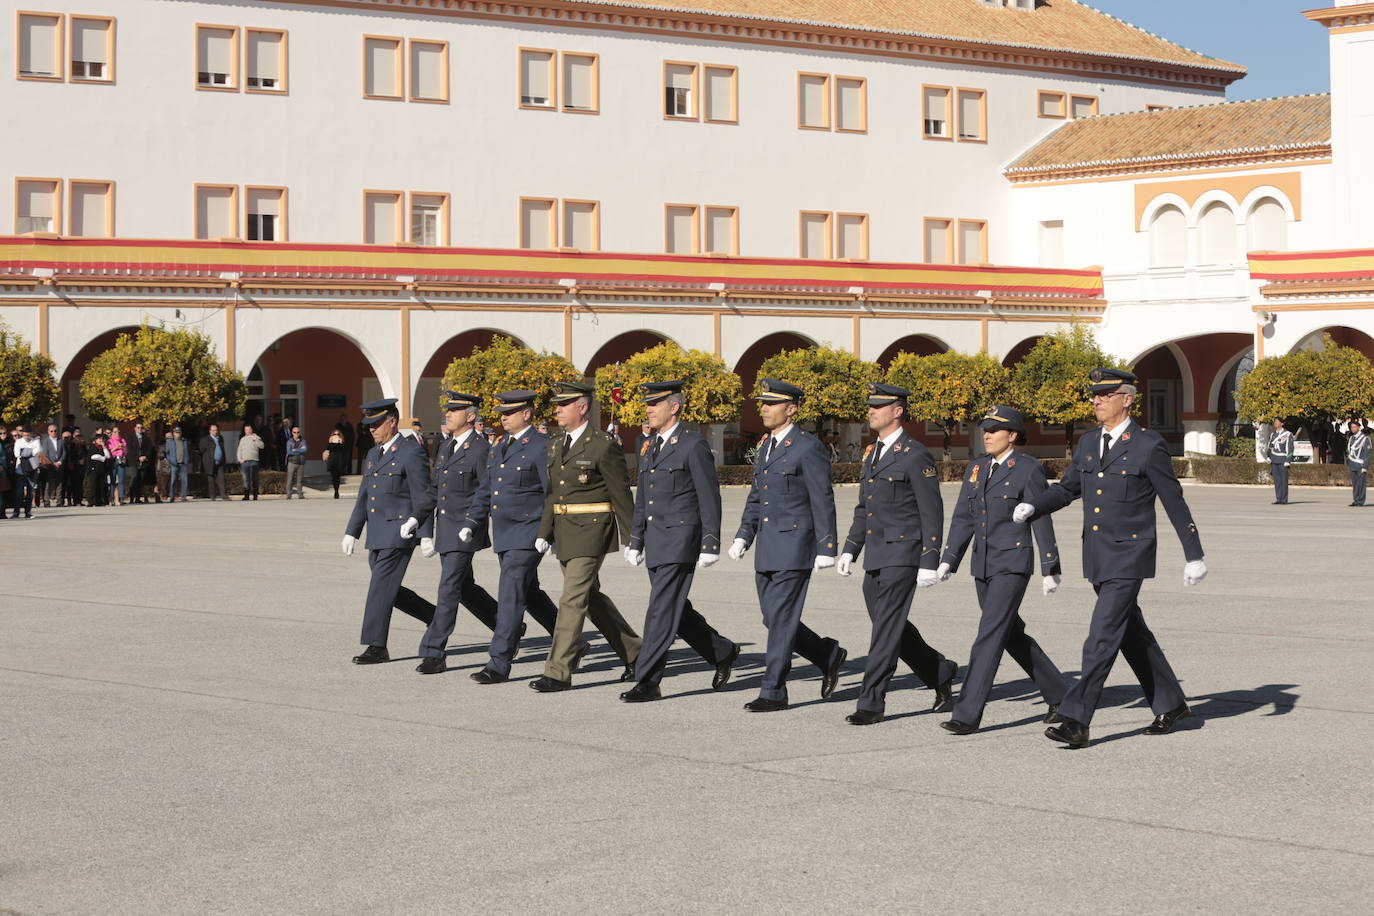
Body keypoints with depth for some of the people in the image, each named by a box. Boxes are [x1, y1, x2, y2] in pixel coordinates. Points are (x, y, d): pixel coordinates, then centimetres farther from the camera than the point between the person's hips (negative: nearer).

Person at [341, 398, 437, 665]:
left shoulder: (411, 454, -8)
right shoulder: (373, 455, 18)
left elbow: (424, 497, -11)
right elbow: (364, 497, 22)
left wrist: (414, 520, -27)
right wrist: (351, 532, 18)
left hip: (398, 534, -9)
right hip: (377, 537, 9)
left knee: (381, 588, -9)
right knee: (387, 589, 12)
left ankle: (376, 647, -5)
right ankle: (433, 616, 29)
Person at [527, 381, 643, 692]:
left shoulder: (604, 445, -9)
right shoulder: (557, 446, 13)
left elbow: (622, 495, -8)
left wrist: (631, 540, -7)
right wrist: (544, 533, 8)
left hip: (591, 532, -8)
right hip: (564, 533, 8)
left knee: (573, 599, -11)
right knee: (592, 597, 14)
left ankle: (558, 672, -9)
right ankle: (634, 653, 28)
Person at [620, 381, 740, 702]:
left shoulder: (694, 445, -9)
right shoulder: (648, 446, 15)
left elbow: (709, 499, -10)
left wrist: (711, 545, -13)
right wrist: (635, 541, 18)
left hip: (680, 540, -8)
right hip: (655, 543, 8)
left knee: (662, 611, -9)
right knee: (676, 610, 13)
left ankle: (648, 682, -6)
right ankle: (723, 653, 30)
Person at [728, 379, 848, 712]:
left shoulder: (808, 446, -10)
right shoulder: (765, 445, 15)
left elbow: (823, 501, -11)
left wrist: (826, 548, -13)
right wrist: (743, 536, 11)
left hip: (794, 547, -8)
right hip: (767, 550, 8)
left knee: (781, 619, -6)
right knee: (774, 619, 9)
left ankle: (773, 692, 0)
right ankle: (829, 656, 27)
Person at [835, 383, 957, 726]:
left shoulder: (916, 456, -9)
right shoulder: (871, 454, 16)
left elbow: (932, 514, -11)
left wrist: (929, 563, -15)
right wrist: (849, 550, 15)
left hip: (902, 555, -9)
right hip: (875, 558, 9)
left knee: (887, 627, -9)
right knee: (891, 626, 13)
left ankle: (871, 703, -7)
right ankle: (941, 673, 31)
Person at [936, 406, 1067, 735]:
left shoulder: (1028, 469, -7)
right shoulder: (977, 467, 11)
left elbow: (1042, 522, -6)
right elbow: (963, 517, 12)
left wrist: (1049, 570, -7)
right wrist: (948, 560, 4)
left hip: (1013, 565, -7)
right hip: (983, 566, 7)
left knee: (990, 635, -12)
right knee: (1012, 635, 14)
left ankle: (968, 714, -13)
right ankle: (1058, 695, 30)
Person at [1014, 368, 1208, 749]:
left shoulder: (1149, 446, -9)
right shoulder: (1088, 443, 9)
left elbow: (1175, 503, -5)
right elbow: (1067, 488, 16)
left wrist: (1194, 556, -3)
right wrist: (1032, 506, -4)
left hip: (1129, 557, -7)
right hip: (1096, 557, 7)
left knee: (1103, 637, -12)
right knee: (1132, 634, 15)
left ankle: (1076, 720, -13)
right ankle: (1170, 703, 30)